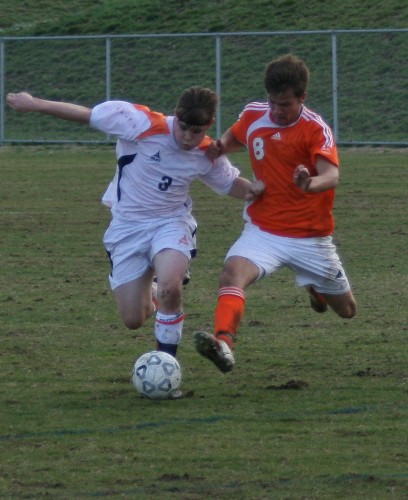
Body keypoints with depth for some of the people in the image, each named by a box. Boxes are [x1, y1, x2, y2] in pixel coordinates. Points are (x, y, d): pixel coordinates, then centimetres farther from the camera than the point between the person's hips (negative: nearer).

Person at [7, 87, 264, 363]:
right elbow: (87, 114, -14)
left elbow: (230, 183, 12)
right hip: (127, 227, 0)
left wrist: (251, 189, -12)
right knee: (134, 320, 0)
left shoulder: (209, 155, -8)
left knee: (170, 286, -32)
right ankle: (150, 294, 39)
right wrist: (34, 104, -9)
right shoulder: (144, 124, -21)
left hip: (171, 224, 0)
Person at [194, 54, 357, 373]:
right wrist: (219, 147, -4)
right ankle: (224, 344, -43)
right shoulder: (253, 116, -3)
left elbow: (332, 175, -31)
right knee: (233, 272, -31)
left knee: (346, 310, 16)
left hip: (311, 236, -1)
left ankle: (316, 287, 50)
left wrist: (312, 183, -55)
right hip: (264, 230, 1)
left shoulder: (316, 129, -15)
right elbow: (234, 138, 20)